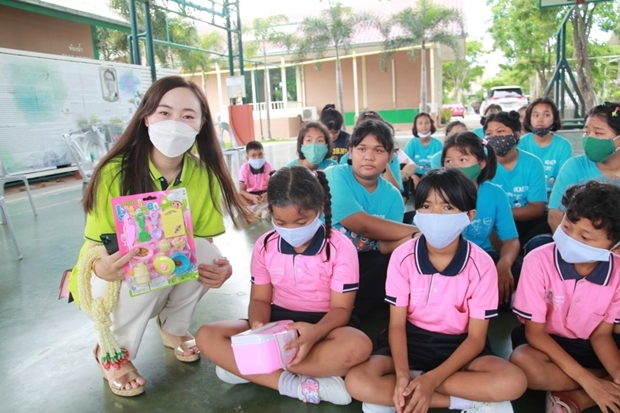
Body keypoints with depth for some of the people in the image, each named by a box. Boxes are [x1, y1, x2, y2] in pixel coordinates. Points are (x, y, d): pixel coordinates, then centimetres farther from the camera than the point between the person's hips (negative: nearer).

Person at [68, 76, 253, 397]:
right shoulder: (115, 171, -25)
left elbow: (204, 239, -8)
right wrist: (105, 268, -44)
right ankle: (112, 352, -2)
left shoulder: (203, 174, -15)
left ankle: (173, 327, 7)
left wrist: (220, 266, -31)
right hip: (115, 281, -3)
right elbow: (95, 248, -20)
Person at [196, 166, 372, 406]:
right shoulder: (264, 245, -4)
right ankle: (299, 386, -26)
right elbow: (260, 299, 2)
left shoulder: (340, 247, -13)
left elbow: (341, 307, -12)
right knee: (207, 337, -18)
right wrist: (258, 326, -22)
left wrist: (316, 333, -35)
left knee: (358, 346, -37)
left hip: (322, 324, -2)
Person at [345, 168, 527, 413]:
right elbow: (397, 323, -8)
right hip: (411, 339, 0)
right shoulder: (402, 256, -12)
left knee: (513, 382, -28)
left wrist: (431, 379, -25)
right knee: (357, 382, -24)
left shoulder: (481, 265, -14)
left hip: (458, 345, 0)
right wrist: (402, 375, -26)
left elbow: (476, 336, -12)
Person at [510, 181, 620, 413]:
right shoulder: (539, 261, -23)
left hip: (590, 348, 3)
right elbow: (534, 332, -18)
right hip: (545, 343, -3)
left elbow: (601, 334, -5)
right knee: (521, 362, -36)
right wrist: (587, 380, -23)